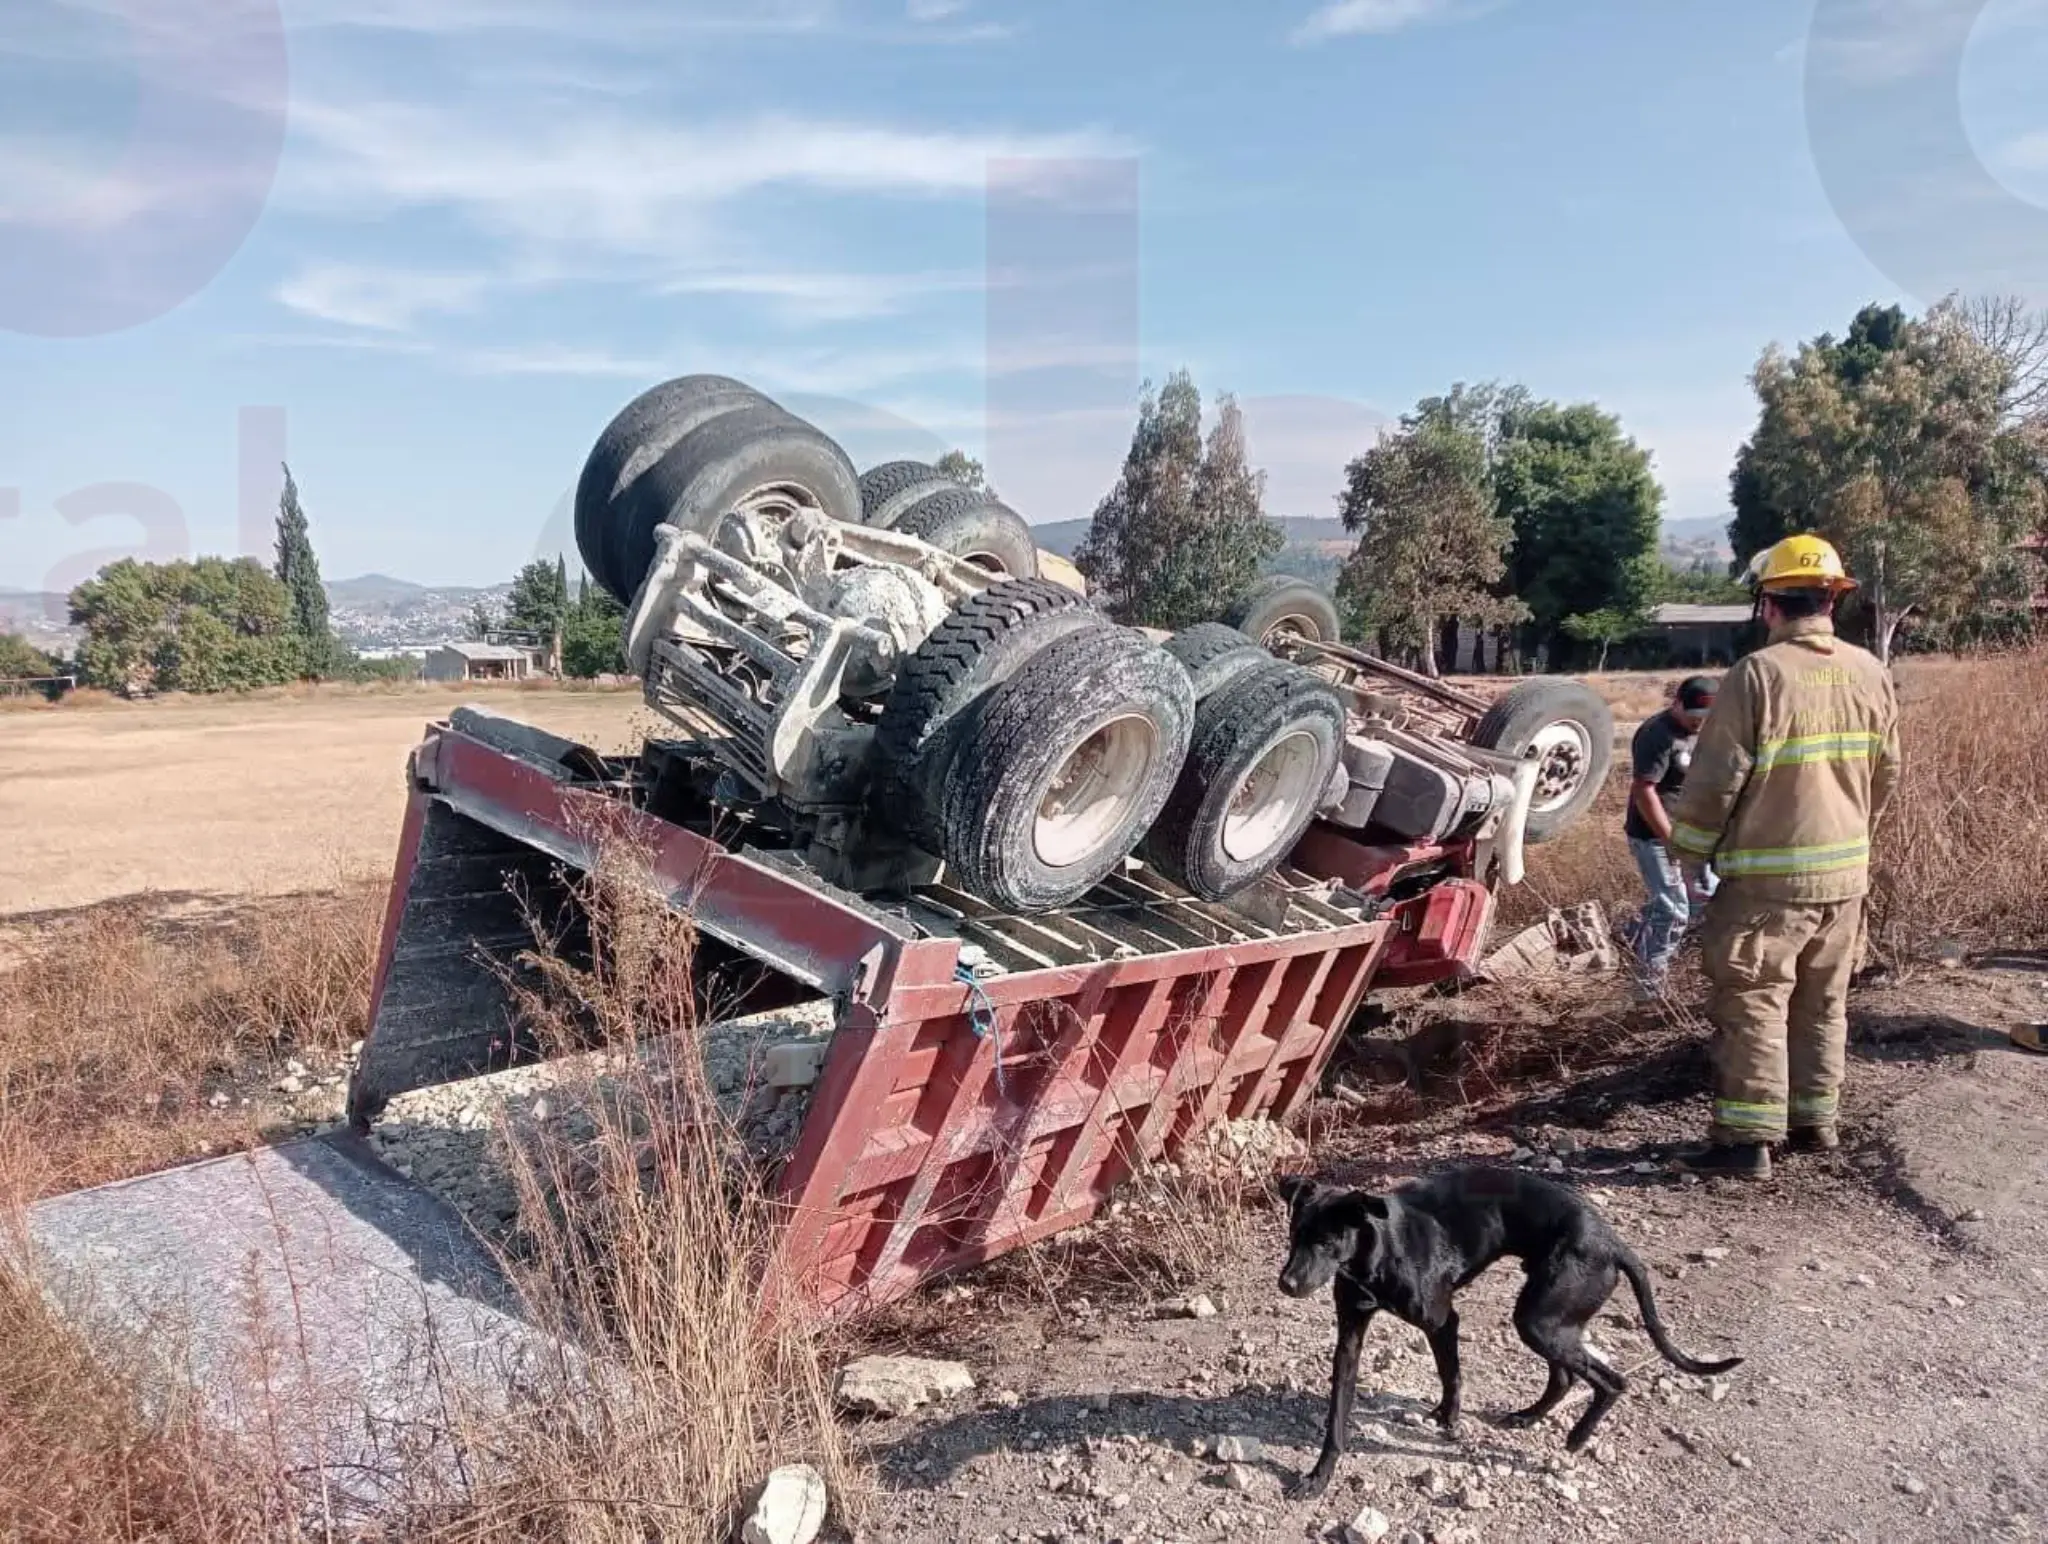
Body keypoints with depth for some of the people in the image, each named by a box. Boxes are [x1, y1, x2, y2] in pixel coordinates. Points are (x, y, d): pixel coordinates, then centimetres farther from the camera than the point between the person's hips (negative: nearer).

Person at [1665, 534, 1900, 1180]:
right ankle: (1815, 1118, 29)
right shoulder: (1871, 675, 3)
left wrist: (1688, 850, -2)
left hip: (1767, 876, -6)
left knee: (1751, 1005, 0)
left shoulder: (1757, 675, -16)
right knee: (1823, 1005, 18)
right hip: (1846, 870, 6)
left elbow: (1715, 779, -15)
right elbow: (1885, 772, 13)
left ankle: (1748, 1138, 2)